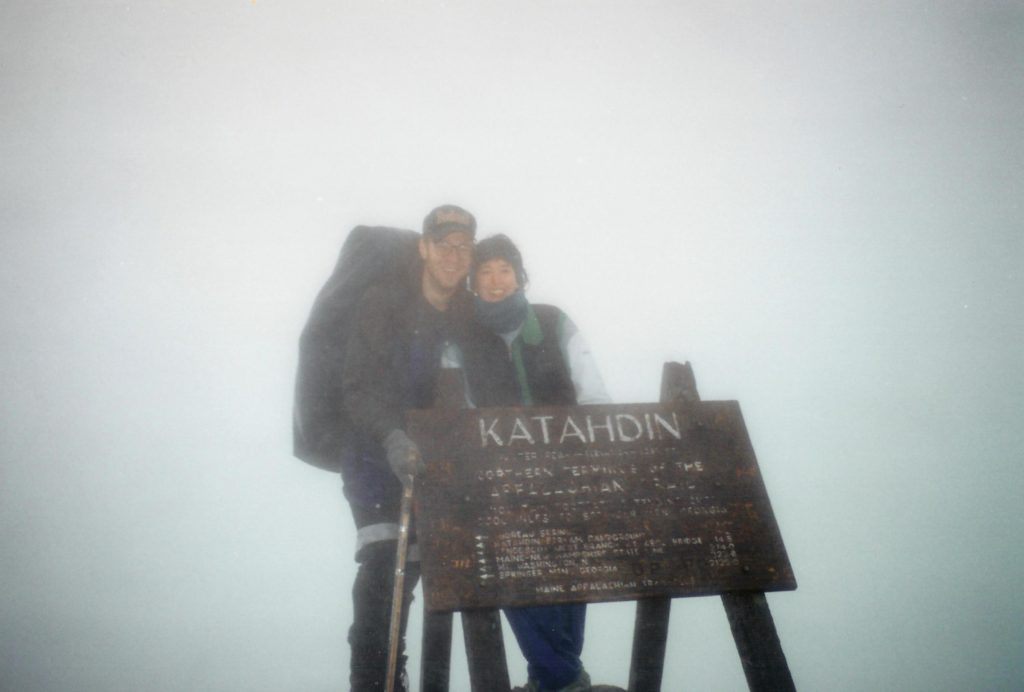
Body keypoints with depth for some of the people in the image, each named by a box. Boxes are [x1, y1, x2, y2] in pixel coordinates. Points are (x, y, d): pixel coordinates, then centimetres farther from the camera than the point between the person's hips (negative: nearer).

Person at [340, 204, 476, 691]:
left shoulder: (473, 317, 4)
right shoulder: (383, 305, -7)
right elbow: (359, 387, -16)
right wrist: (392, 437, -33)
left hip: (440, 462, 4)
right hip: (378, 456, -3)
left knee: (415, 565, 6)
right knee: (383, 565, -18)